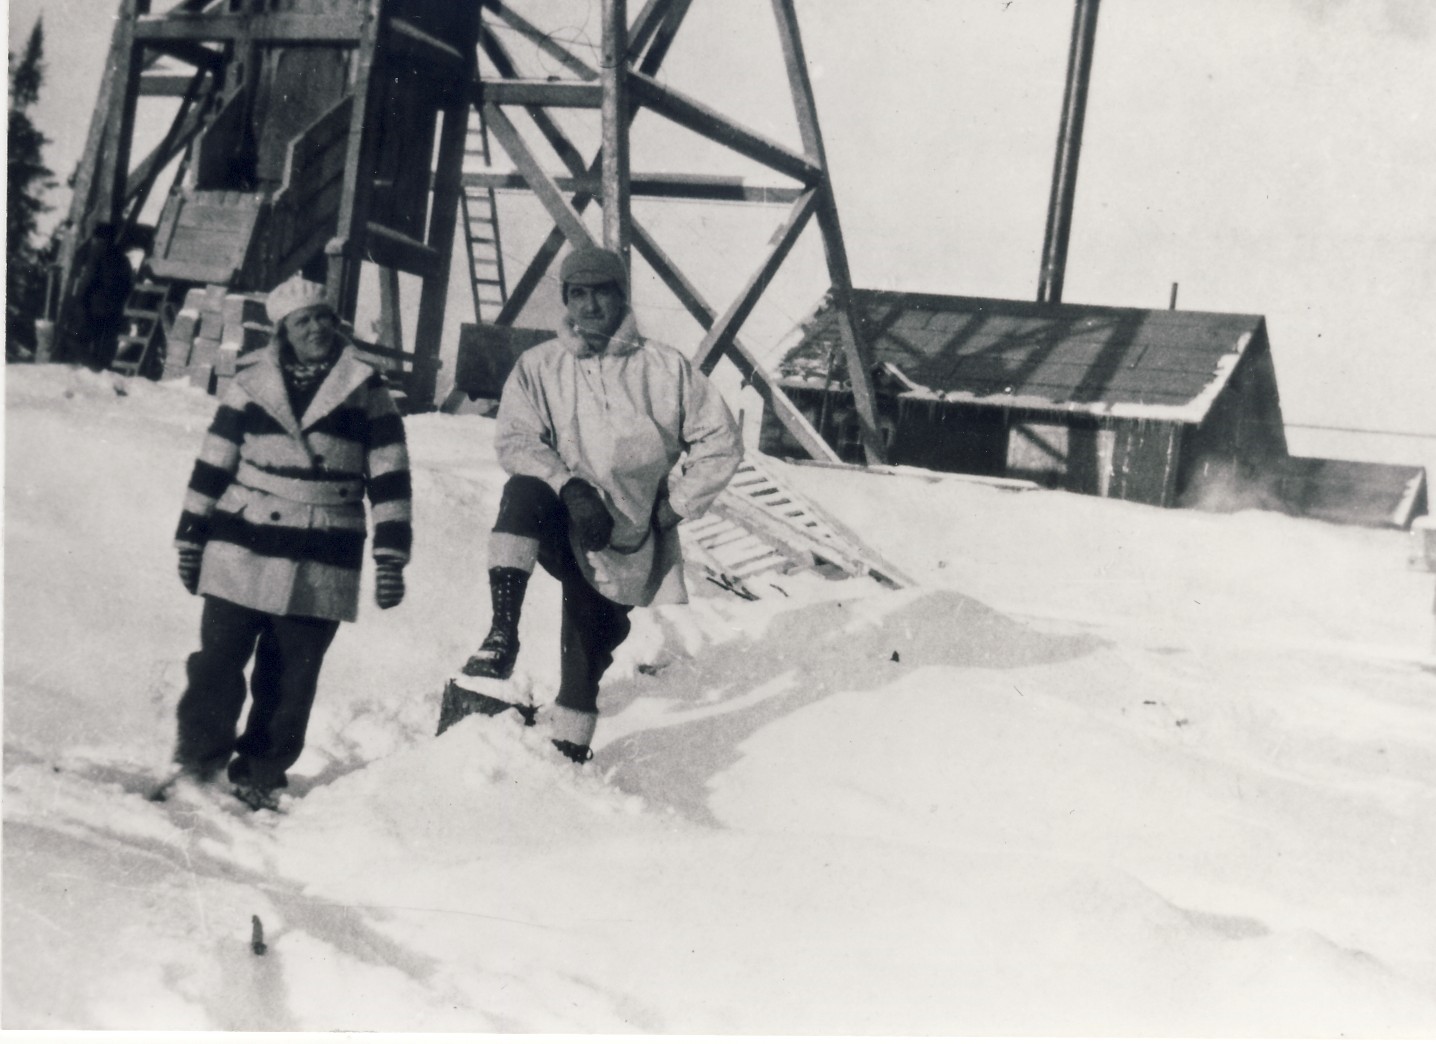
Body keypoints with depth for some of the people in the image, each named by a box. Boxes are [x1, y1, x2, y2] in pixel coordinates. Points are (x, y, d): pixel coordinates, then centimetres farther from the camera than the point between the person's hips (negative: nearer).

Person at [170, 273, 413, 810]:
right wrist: (191, 537, 8)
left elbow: (390, 477, 3)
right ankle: (196, 765, 11)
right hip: (241, 552, 0)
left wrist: (391, 555, -2)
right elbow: (212, 465, 10)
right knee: (218, 661, -3)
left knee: (289, 681, 4)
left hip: (323, 564, 0)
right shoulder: (251, 384, 6)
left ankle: (260, 777, 17)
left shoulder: (365, 389, 5)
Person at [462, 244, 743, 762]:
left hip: (625, 546, 0)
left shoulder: (664, 368, 3)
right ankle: (503, 632, -33)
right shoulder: (538, 367, 4)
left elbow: (721, 444, 6)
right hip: (561, 527, 0)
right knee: (524, 490, -32)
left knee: (587, 656, 0)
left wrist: (673, 507, -1)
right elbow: (515, 441, -6)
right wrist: (570, 487, -22)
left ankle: (569, 746, 21)